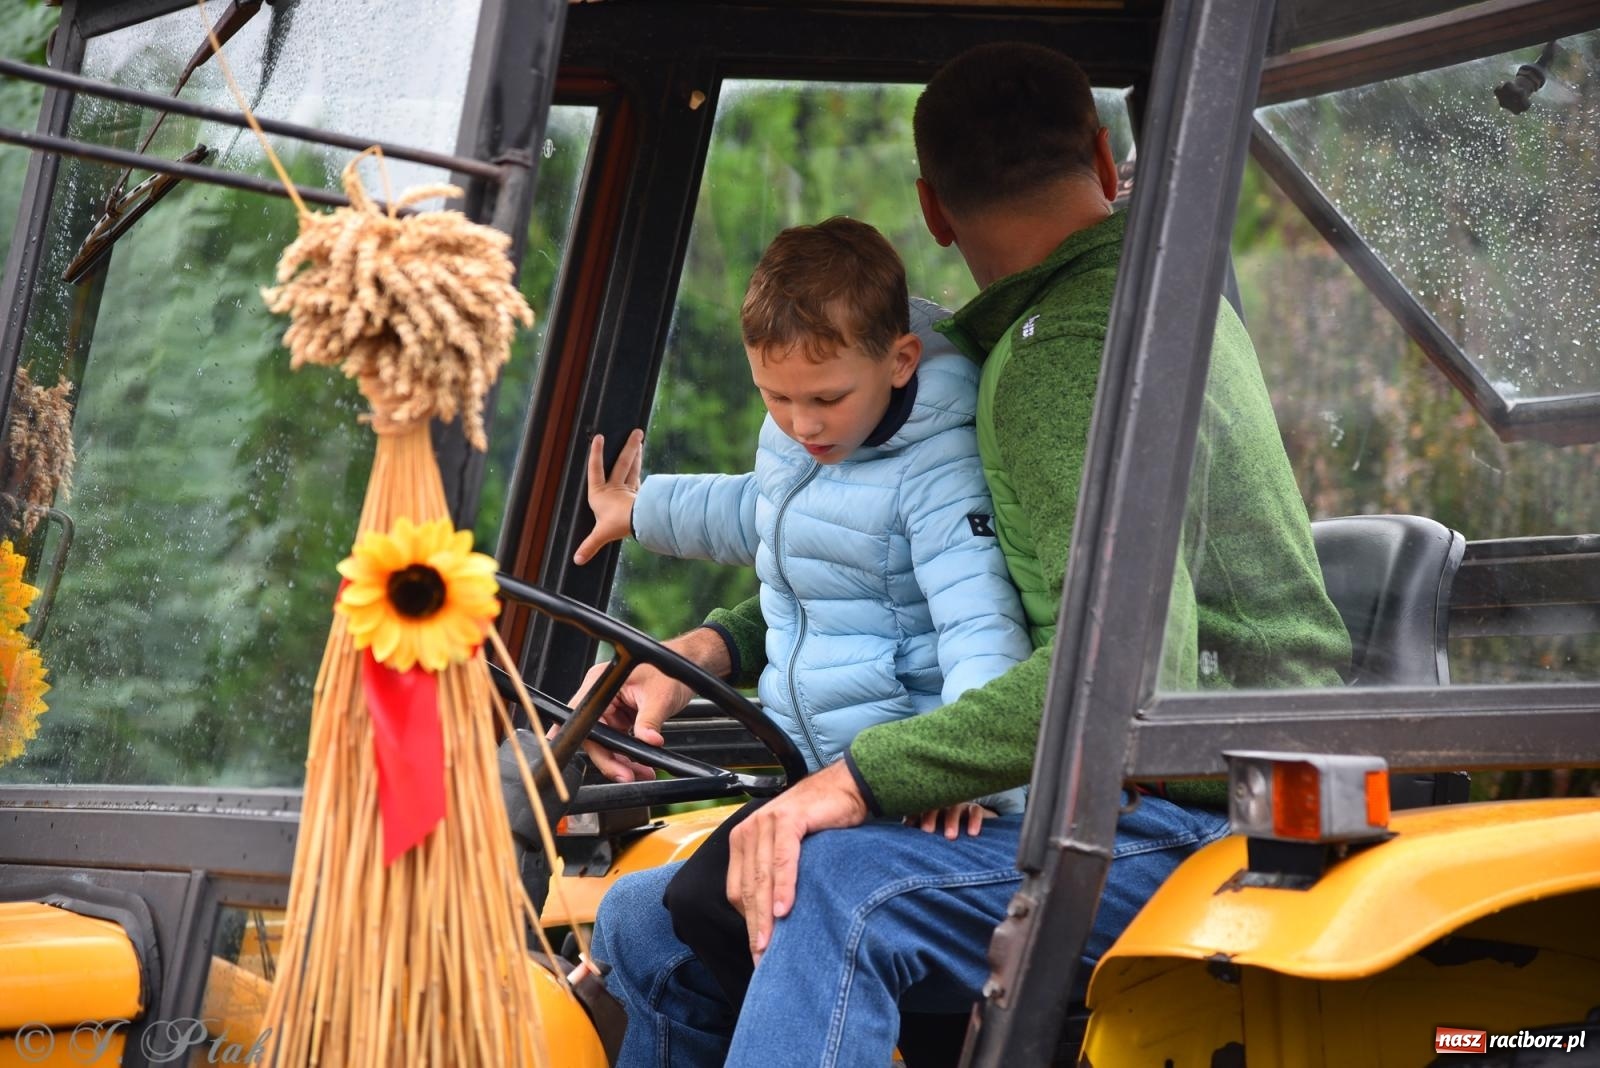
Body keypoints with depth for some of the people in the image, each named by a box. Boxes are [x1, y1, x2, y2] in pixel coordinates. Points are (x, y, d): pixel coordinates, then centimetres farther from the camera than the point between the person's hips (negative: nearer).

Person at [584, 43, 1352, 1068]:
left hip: (1195, 821, -10)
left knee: (834, 897, -37)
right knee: (650, 927, 6)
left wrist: (862, 776, -30)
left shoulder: (1072, 356, -15)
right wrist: (717, 642, 11)